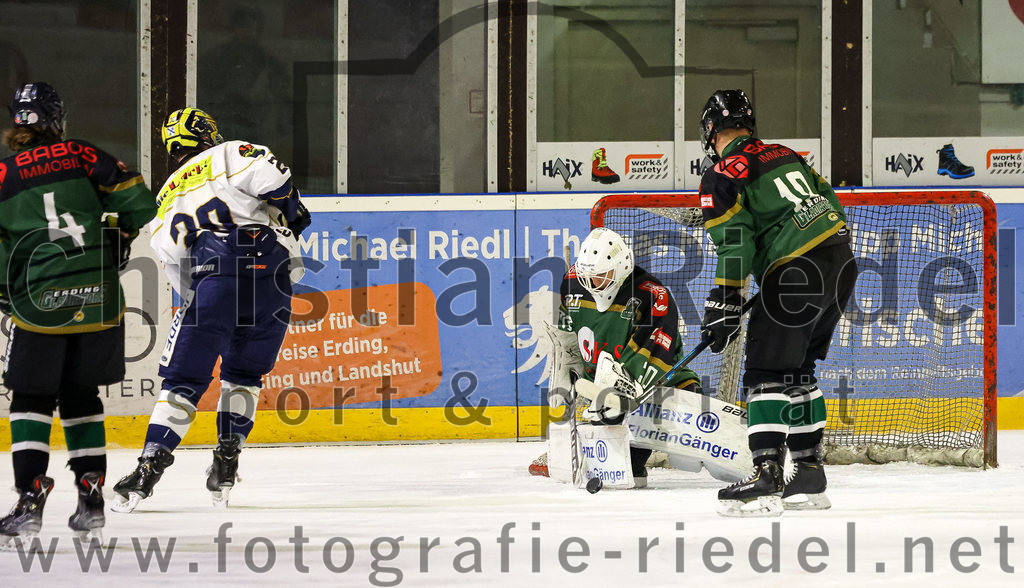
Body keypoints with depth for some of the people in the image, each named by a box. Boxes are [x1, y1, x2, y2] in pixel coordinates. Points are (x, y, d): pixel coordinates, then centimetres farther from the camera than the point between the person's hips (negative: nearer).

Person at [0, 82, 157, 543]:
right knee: (81, 397, 15)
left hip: (39, 303, -2)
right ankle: (91, 497, 11)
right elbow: (135, 201, 0)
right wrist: (120, 239, 19)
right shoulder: (83, 156, 4)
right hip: (99, 297, 2)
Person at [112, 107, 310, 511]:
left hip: (214, 280, 1)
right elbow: (270, 175, -6)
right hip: (271, 273, -1)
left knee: (183, 377, 6)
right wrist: (292, 212, 9)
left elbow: (172, 260, 22)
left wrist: (193, 296, 30)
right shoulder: (231, 155, 14)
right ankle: (226, 461, 12)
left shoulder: (168, 197, 25)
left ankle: (151, 463, -5)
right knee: (244, 372, 18)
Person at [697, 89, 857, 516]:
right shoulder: (786, 156, 20)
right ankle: (809, 476, 19)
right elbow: (830, 205, 22)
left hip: (796, 273, -8)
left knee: (766, 374, -6)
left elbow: (734, 245, -11)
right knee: (797, 373, 18)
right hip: (842, 265, 8)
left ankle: (767, 477, -16)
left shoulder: (723, 176, -3)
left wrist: (724, 305, -8)